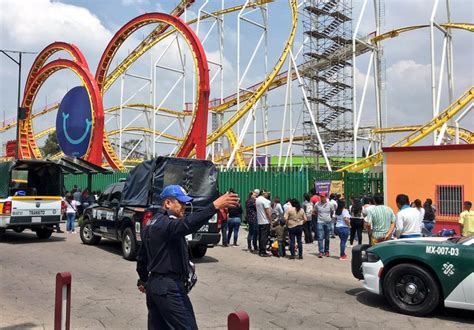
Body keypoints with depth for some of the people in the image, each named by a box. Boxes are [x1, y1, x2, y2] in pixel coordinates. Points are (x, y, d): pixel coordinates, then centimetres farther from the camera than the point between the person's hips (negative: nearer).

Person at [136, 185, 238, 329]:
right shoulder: (166, 223, -15)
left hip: (154, 283, 10)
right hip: (168, 287, -10)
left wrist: (143, 280, 39)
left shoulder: (152, 225, 16)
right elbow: (186, 224, -39)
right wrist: (214, 206, -46)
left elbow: (141, 257, 26)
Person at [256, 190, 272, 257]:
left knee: (260, 236, 13)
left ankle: (260, 251, 18)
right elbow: (268, 212, -17)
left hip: (259, 221, 8)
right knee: (264, 237, -5)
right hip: (265, 221, -8)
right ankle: (263, 252, -4)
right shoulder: (265, 201, -15)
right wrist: (271, 220, -11)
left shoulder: (257, 199, 10)